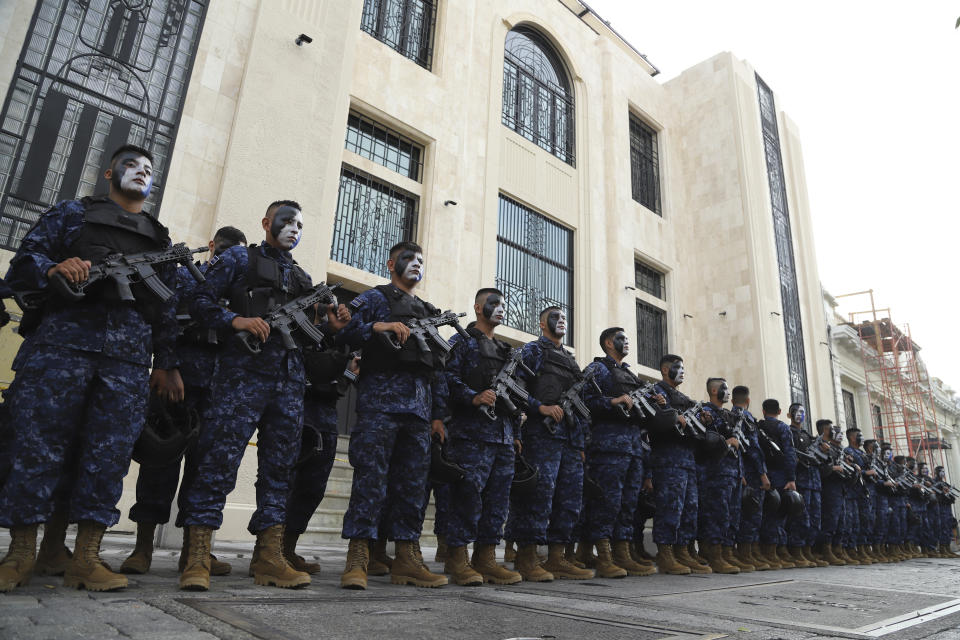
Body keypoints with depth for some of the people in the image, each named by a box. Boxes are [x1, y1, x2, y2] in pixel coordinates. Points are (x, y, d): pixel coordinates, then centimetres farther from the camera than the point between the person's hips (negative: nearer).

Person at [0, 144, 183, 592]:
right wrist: (53, 269, -14)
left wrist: (167, 363, 12)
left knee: (109, 454, -3)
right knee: (38, 443, -4)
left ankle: (85, 560, 3)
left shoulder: (160, 239, 25)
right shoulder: (74, 213, 19)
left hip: (130, 354, 2)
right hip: (65, 337, -2)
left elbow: (168, 306, 20)